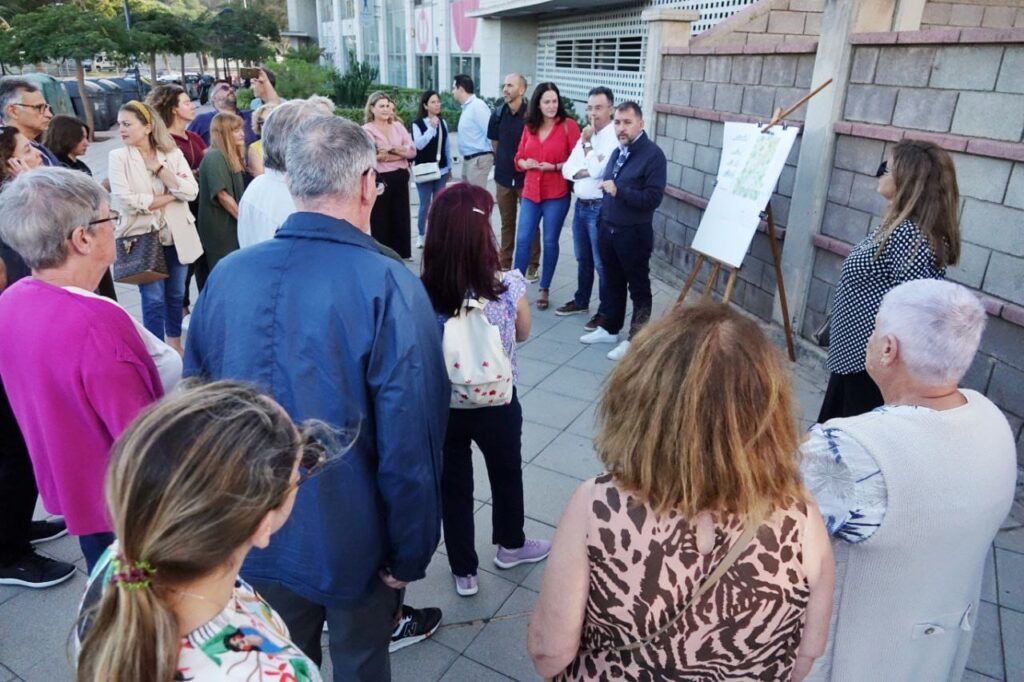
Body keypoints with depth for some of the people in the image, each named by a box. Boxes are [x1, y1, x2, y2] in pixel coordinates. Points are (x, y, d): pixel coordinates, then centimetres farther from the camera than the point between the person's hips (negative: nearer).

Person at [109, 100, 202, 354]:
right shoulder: (118, 157, -3)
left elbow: (191, 191, -10)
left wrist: (159, 168, -13)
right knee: (153, 299, 1)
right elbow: (124, 201, -15)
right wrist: (169, 197, -11)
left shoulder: (173, 153, 2)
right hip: (143, 237, -2)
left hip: (176, 235, 3)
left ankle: (175, 344, 31)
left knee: (176, 294, 14)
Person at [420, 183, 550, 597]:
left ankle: (463, 571, 38)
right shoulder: (508, 286, -21)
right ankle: (510, 545, 51)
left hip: (442, 404, 1)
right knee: (506, 474, 26)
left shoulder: (422, 292, -20)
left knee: (453, 486, 20)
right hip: (496, 404, 0)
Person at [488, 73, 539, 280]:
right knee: (506, 223, 13)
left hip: (526, 177, -4)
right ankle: (505, 264, 22)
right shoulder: (498, 114, 2)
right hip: (504, 177, 4)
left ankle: (532, 266, 14)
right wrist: (505, 160, 13)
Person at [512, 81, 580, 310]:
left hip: (557, 194, -3)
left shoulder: (568, 125, -6)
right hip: (530, 191, 4)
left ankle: (544, 289, 20)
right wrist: (527, 163, -10)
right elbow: (518, 159, 11)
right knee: (522, 239, 3)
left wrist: (555, 167, -19)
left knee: (550, 242, 6)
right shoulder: (529, 127, 7)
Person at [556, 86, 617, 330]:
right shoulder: (585, 135, 12)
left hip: (600, 208, -7)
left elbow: (597, 171, -20)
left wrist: (587, 144, -10)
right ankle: (581, 301, 34)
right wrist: (587, 170, -13)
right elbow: (567, 169, 5)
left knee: (602, 263, 1)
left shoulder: (615, 138, -12)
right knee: (583, 259, 19)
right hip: (580, 205, 7)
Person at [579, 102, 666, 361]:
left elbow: (653, 198, -21)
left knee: (638, 287, 6)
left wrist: (619, 191, -24)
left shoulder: (653, 154, -14)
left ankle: (635, 340, 15)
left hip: (633, 233, -7)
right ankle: (608, 328, 32)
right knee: (612, 282, 18)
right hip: (607, 228, 7)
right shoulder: (617, 152, 11)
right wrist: (602, 220, 14)